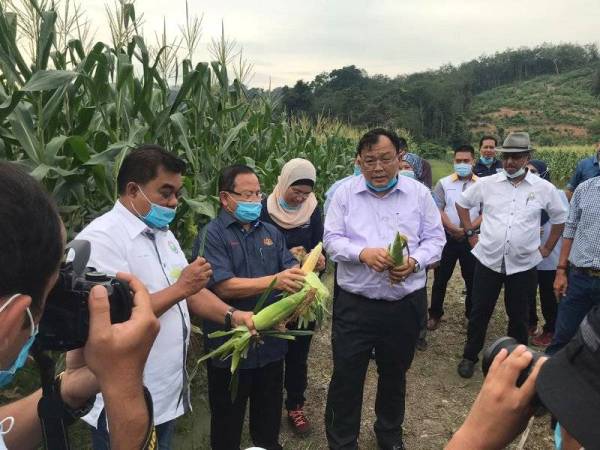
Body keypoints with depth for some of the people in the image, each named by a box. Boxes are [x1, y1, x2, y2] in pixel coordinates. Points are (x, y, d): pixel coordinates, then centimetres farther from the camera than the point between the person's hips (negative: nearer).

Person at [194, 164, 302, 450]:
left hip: (270, 341, 6)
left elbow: (291, 269, 1)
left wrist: (301, 276, -23)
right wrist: (274, 281, -28)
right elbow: (223, 287, -22)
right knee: (228, 419, 16)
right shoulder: (211, 235, -12)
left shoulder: (270, 232, 7)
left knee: (269, 413, 24)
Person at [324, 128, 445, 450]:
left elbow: (435, 239, 3)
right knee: (346, 377, 6)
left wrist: (414, 262, -17)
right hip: (354, 304, -1)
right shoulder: (344, 193, -1)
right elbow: (332, 239, -3)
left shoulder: (420, 193, 1)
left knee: (394, 375, 21)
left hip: (406, 305, 2)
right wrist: (362, 253, -22)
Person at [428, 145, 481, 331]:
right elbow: (437, 210, -5)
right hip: (447, 237, 0)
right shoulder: (444, 183, 2)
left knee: (472, 278, 10)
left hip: (471, 238, 1)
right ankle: (435, 314, 19)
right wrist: (454, 229, -16)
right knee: (440, 277, 6)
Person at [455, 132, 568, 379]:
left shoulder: (544, 188, -2)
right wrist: (470, 233, 7)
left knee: (518, 315, 13)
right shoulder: (487, 183, -2)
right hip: (488, 260, 0)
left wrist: (547, 247, 10)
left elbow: (560, 218, 13)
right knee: (479, 311, 8)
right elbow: (462, 202, 12)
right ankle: (470, 356, 26)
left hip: (524, 264, 0)